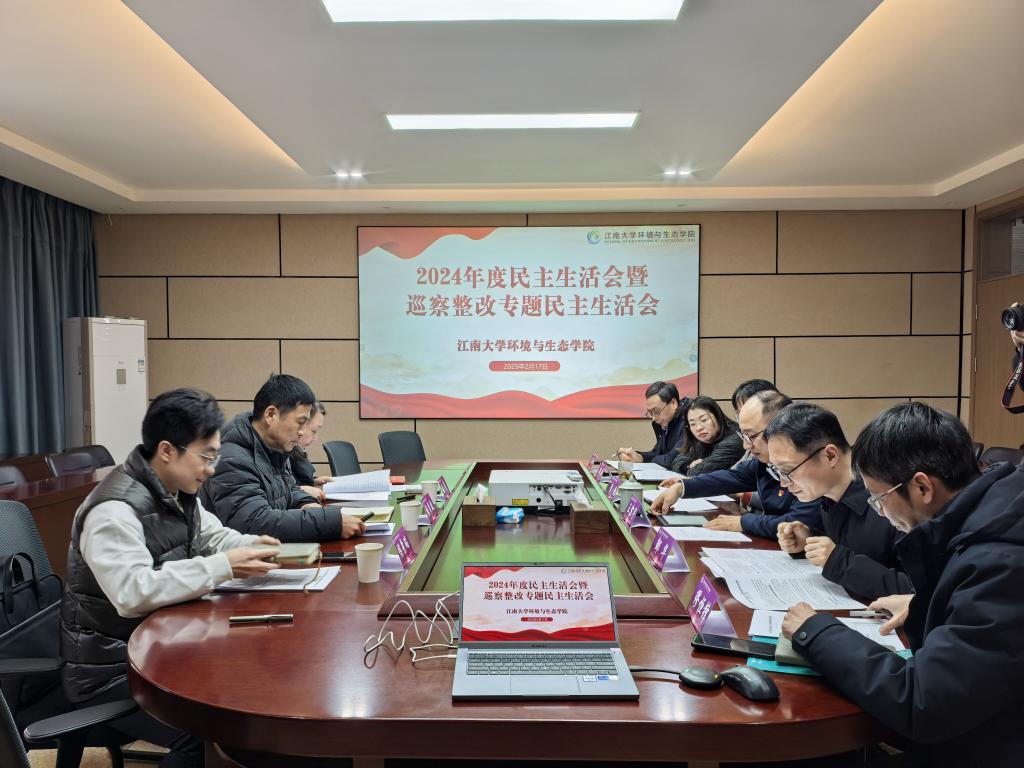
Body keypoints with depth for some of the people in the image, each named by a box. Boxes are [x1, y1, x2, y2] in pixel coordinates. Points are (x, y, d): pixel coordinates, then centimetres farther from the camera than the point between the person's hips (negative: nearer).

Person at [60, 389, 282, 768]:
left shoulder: (178, 493, 2)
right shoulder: (115, 509, -26)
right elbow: (132, 593, -37)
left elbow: (212, 536, 15)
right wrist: (223, 567, -35)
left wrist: (252, 547, -7)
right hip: (111, 672, -8)